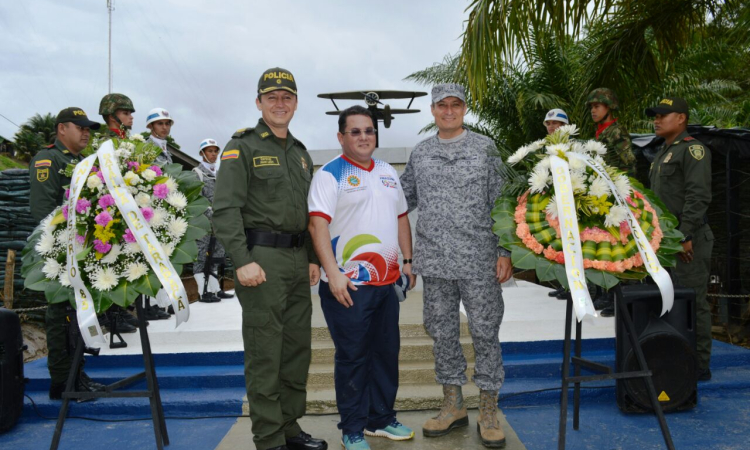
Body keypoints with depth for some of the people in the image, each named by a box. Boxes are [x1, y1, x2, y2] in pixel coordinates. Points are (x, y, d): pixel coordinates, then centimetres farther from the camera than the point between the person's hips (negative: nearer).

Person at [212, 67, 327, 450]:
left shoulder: (300, 153, 18)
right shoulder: (242, 147, -3)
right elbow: (225, 209, -13)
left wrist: (312, 258, 12)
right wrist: (242, 261, -20)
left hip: (297, 260, 7)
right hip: (261, 259, -7)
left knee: (297, 348, 13)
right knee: (264, 354, -1)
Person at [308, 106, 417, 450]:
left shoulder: (387, 172, 14)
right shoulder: (330, 174, -7)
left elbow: (401, 217, 21)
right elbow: (318, 225, -16)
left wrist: (407, 260, 16)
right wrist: (333, 274, -23)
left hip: (387, 281, 7)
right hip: (348, 285, -7)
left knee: (387, 352, 15)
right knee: (352, 358, 3)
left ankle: (381, 418, 31)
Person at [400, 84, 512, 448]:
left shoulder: (484, 148, 3)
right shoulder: (420, 153, 11)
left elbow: (500, 202, 0)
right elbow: (403, 198, 19)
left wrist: (505, 251, -5)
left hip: (478, 260, -3)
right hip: (434, 260, 3)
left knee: (485, 332, 3)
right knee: (442, 332, 10)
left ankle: (488, 411, 18)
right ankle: (452, 405, 26)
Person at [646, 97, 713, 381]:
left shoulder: (692, 149, -8)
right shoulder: (663, 154, 21)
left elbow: (698, 196, -18)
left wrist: (685, 236, -21)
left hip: (688, 240, -9)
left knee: (692, 303, -5)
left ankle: (699, 366, 3)